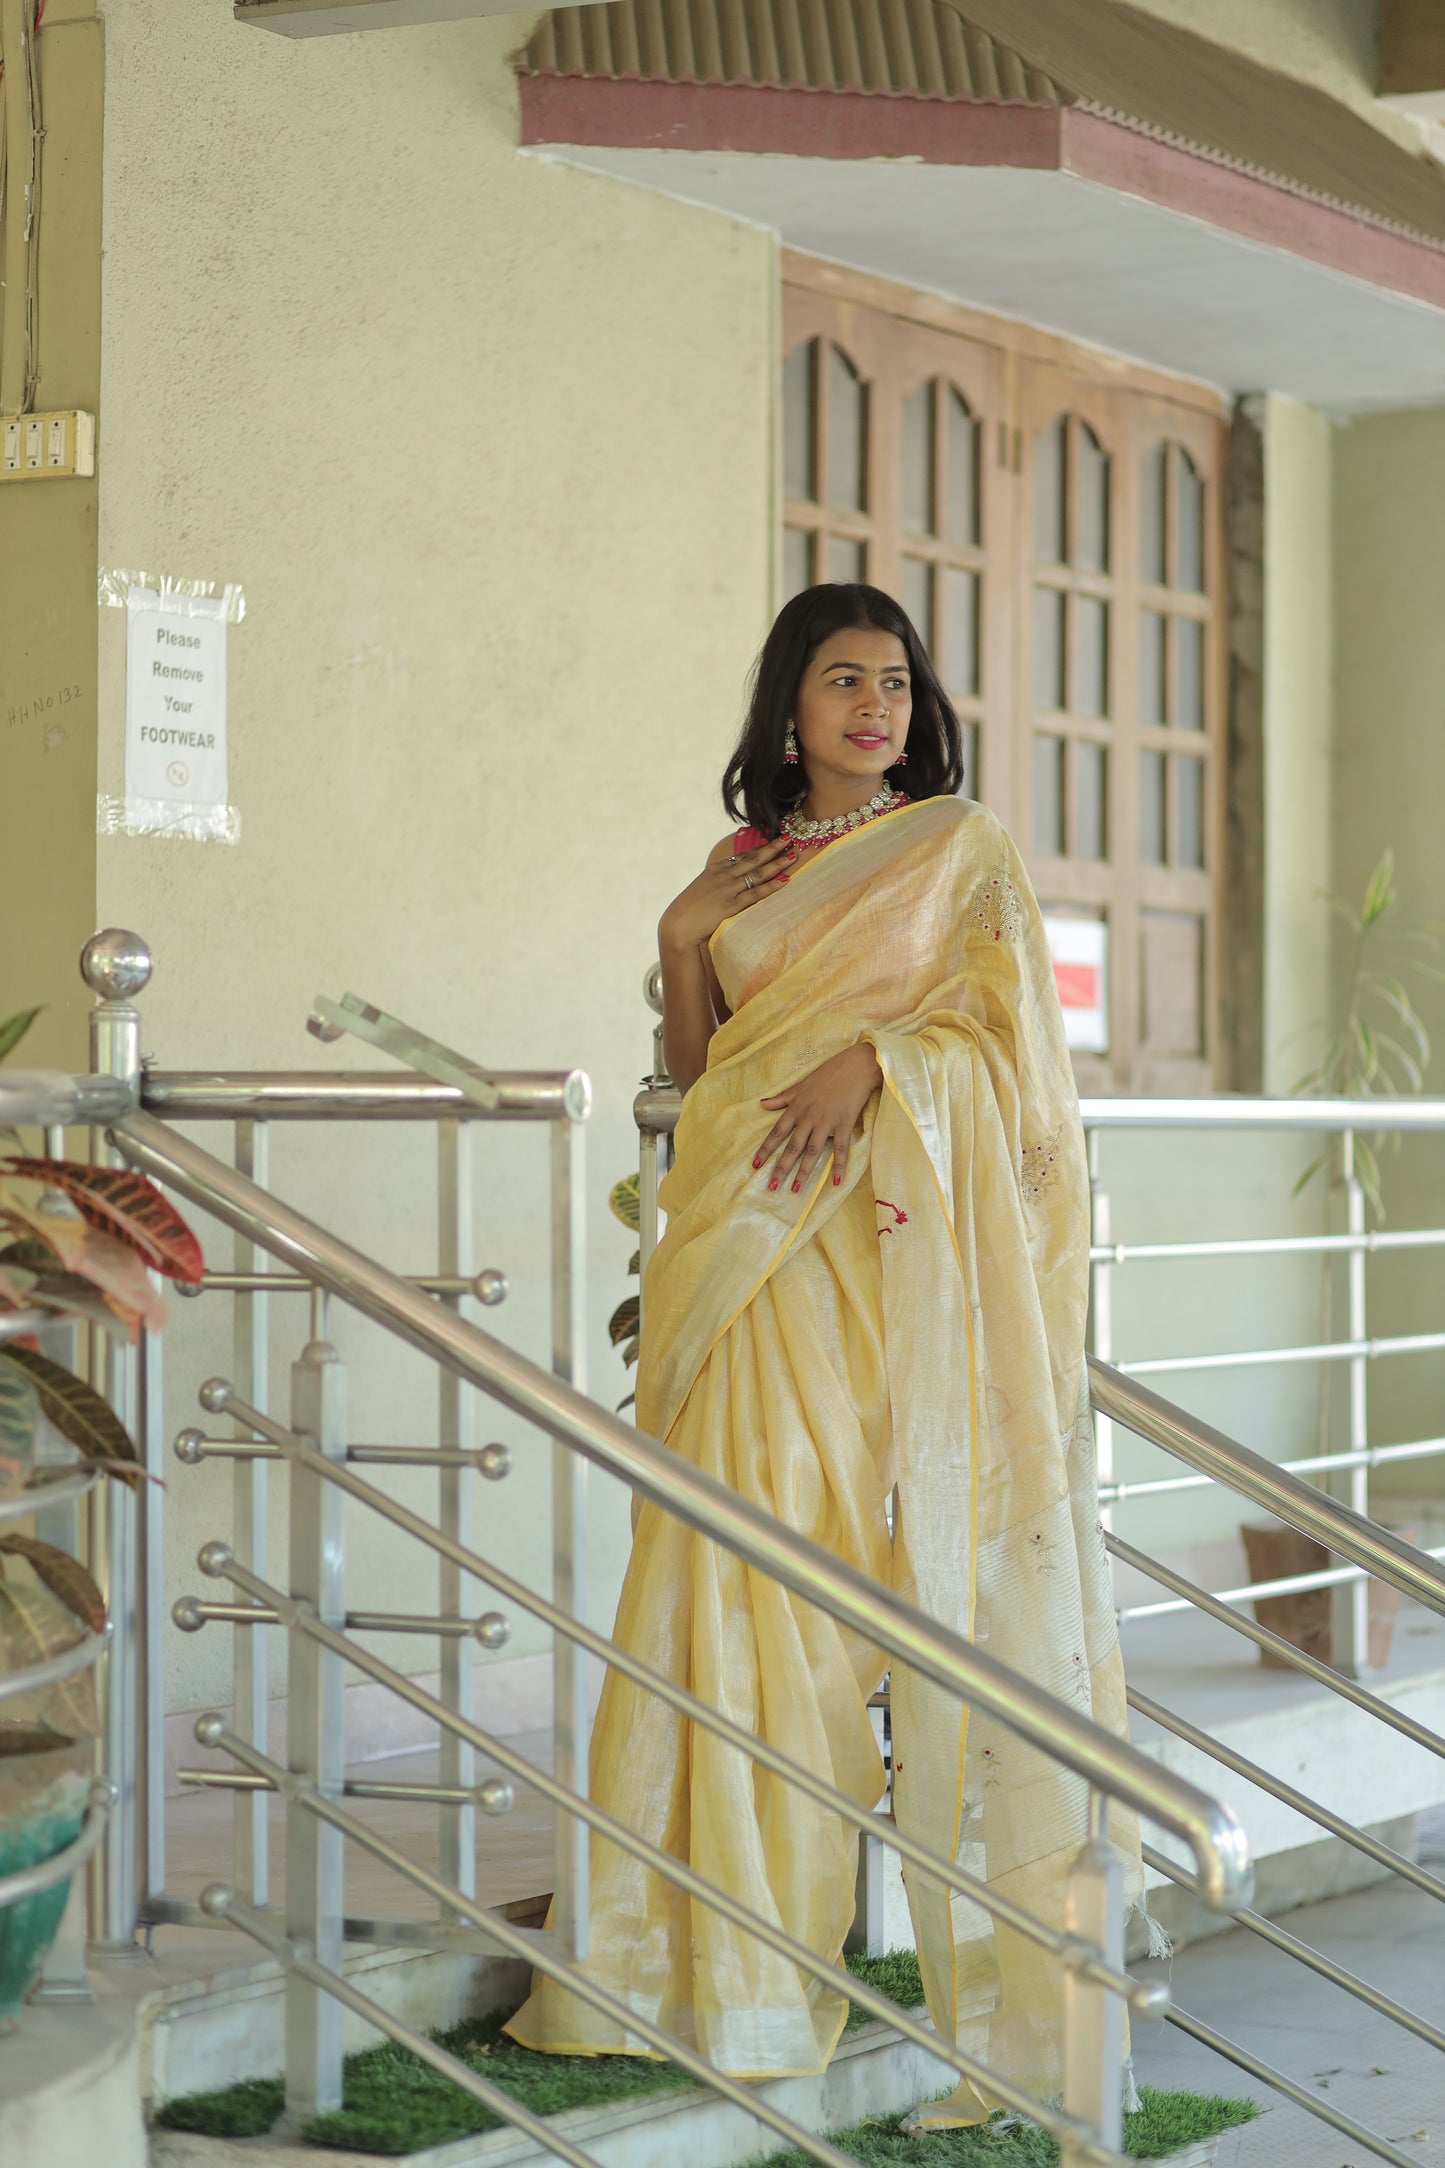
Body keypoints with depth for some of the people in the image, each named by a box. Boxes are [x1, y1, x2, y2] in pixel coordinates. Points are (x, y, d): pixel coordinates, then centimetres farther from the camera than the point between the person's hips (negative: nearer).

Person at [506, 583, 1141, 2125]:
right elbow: (696, 1069, 17)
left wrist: (874, 1060, -17)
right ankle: (737, 1949, 0)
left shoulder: (961, 849, 9)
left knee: (933, 1562, -8)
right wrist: (681, 939, 2)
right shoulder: (746, 872, 19)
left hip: (910, 1249, -3)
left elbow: (1007, 1029, -2)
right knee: (749, 1566, -3)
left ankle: (988, 1952, -4)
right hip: (767, 1261, 3)